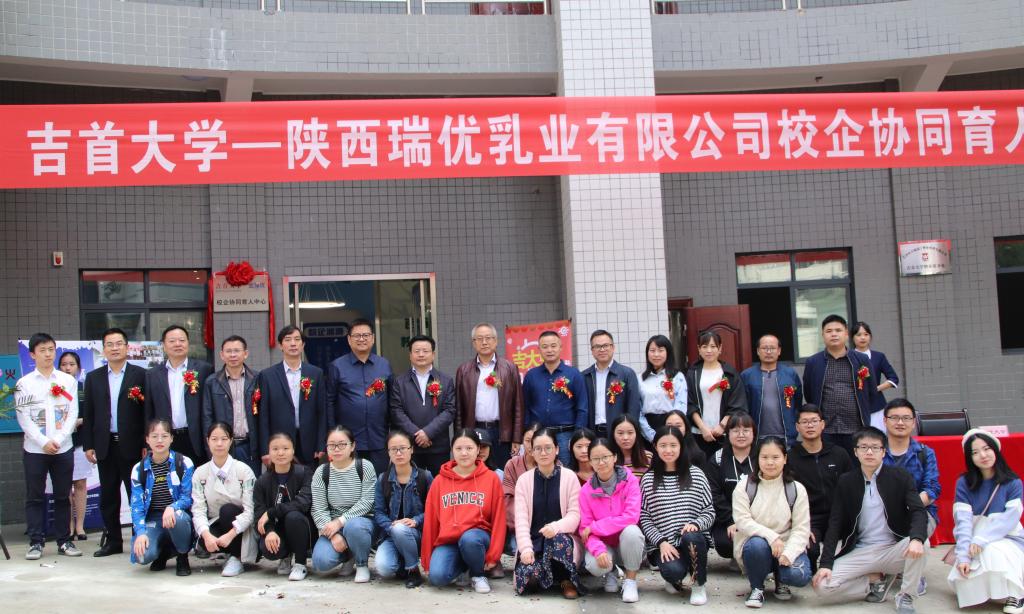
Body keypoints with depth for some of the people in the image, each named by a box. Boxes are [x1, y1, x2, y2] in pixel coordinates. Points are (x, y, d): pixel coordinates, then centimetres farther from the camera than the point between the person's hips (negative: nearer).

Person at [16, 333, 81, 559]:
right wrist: (44, 442, -12)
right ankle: (36, 542, 9)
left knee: (63, 496, 6)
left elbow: (72, 414, 1)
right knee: (35, 497, 2)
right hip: (34, 449, -1)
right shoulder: (24, 383, 1)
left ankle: (64, 540, 13)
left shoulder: (68, 380, 5)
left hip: (63, 448, 1)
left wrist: (58, 440, -10)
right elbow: (24, 419, -3)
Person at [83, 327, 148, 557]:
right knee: (108, 497, 9)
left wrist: (146, 444, -8)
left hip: (132, 445, -3)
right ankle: (112, 541, 19)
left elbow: (147, 411, -4)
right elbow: (88, 414, 9)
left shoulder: (140, 375, -1)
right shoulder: (93, 377, 10)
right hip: (105, 445, 4)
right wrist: (88, 445, 3)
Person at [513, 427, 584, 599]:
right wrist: (526, 547, -18)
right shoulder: (524, 479, 4)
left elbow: (575, 515, -6)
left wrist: (556, 527, -27)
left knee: (558, 539, -37)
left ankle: (566, 580, -10)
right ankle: (535, 578, 9)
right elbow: (521, 517, -4)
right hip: (534, 541, 1)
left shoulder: (569, 477, -1)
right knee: (527, 573, -27)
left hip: (562, 538, -1)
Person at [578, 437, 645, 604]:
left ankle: (630, 581, -11)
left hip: (627, 544, -1)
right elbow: (585, 529, -6)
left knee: (631, 531, -35)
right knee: (594, 565, -32)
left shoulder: (629, 480, -11)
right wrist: (599, 550, -28)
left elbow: (631, 517, -22)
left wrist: (594, 527, -20)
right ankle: (610, 572, 9)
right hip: (603, 544, 1)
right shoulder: (586, 490, -6)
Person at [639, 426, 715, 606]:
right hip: (662, 544, -1)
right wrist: (661, 542, -14)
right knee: (673, 571, -32)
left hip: (694, 541, 1)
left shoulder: (696, 475, 5)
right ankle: (678, 579, 10)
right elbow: (644, 518, 0)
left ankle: (698, 585, -7)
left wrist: (695, 524, -16)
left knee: (691, 537, -35)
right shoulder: (648, 479, 4)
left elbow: (710, 512, 5)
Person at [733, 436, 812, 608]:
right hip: (754, 543, -1)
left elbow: (801, 529, -5)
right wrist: (770, 536, -27)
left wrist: (789, 553, -23)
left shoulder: (796, 489, 0)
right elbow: (742, 522, -12)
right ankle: (757, 588, -6)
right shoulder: (744, 486, -2)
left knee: (799, 575, -29)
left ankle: (781, 582, 11)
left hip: (785, 547, 1)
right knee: (758, 544, -37)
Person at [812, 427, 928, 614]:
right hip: (859, 553, 1)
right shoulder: (845, 482, 6)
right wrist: (826, 563, -10)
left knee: (919, 544, -34)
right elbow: (834, 524, 1)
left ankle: (905, 597, -10)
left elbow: (919, 511, -11)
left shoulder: (901, 478, 1)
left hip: (893, 550, -1)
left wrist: (917, 539, -34)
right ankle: (874, 581, 4)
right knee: (822, 585, -20)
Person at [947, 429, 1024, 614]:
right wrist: (963, 556, -25)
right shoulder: (964, 483, -1)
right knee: (962, 577, -27)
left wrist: (982, 540, -29)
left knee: (992, 552, -35)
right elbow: (963, 521, -11)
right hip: (973, 545, 1)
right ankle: (983, 589, 7)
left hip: (1008, 541, -1)